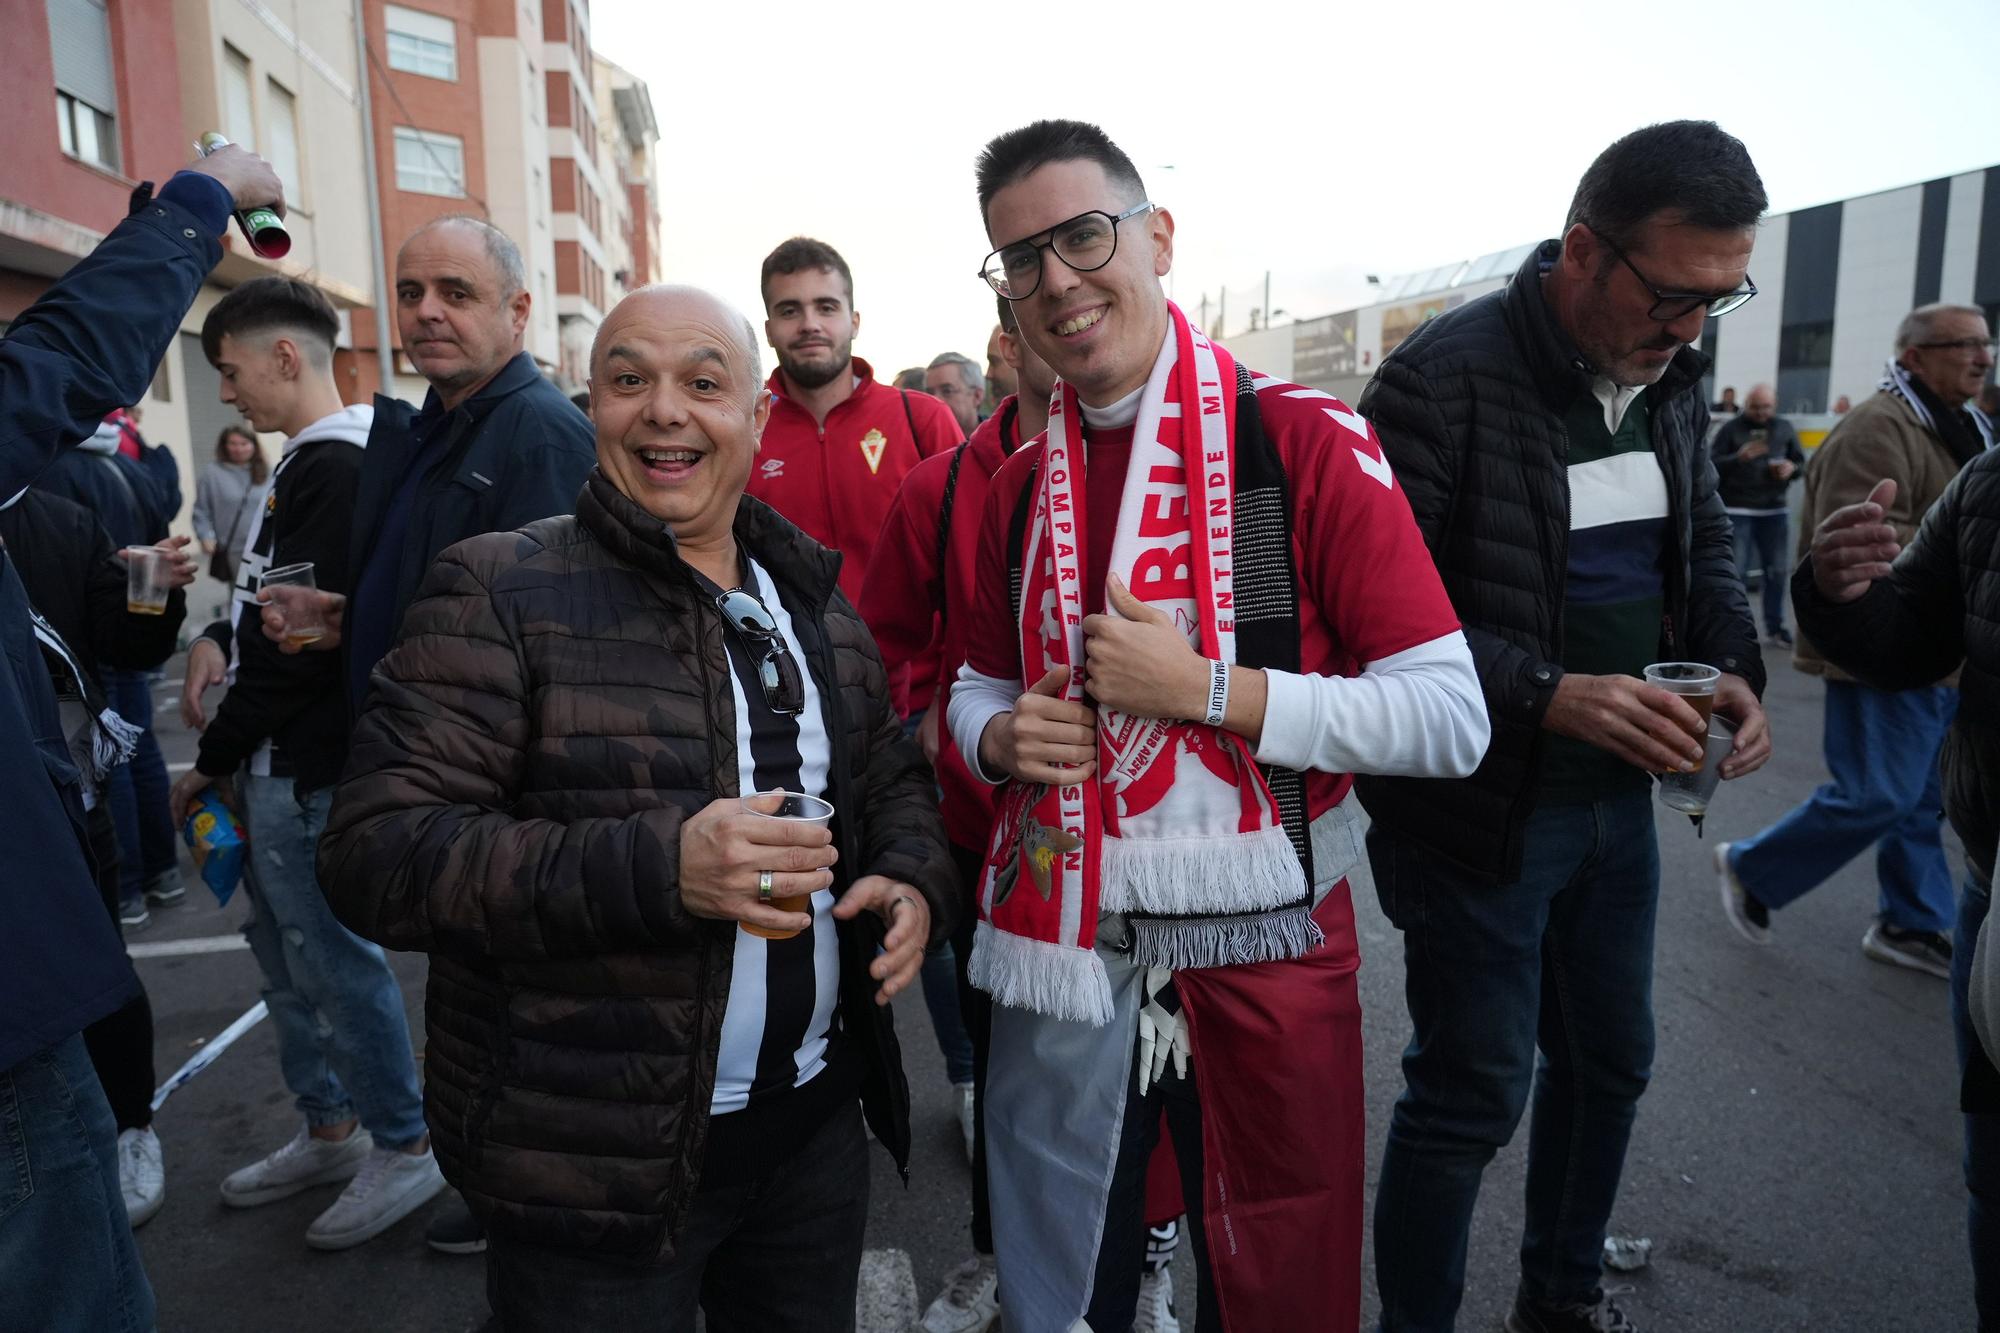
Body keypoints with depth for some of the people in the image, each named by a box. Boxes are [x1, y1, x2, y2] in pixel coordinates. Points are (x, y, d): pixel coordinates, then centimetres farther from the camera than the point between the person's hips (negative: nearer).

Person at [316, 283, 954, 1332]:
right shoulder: (502, 594, -11)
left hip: (817, 1122, 6)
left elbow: (889, 775, 17)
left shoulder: (815, 598, 7)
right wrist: (658, 867, -30)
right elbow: (375, 853, -18)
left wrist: (912, 880, -5)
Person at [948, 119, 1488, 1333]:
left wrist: (1202, 688, -21)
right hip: (1060, 952, 4)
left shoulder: (1305, 442, -11)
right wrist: (1000, 735, -7)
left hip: (1262, 956, -3)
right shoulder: (1018, 486, 6)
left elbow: (1450, 719, -14)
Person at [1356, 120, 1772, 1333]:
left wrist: (1735, 665, -4)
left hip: (1621, 794, 8)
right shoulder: (1446, 377, -19)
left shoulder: (1671, 375, 5)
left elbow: (1705, 540, 16)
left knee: (1610, 1057, 21)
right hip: (1478, 807, -8)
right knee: (1473, 1092, 3)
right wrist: (1546, 695, -29)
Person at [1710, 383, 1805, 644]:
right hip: (1737, 510, -4)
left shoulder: (1784, 428, 9)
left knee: (1777, 570, 8)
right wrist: (1739, 458, -24)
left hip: (1774, 509, 4)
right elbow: (1711, 463, -7)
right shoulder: (1731, 428, -2)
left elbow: (1801, 460, 17)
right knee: (1736, 570, -4)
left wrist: (1792, 467, -6)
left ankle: (1775, 625, 19)